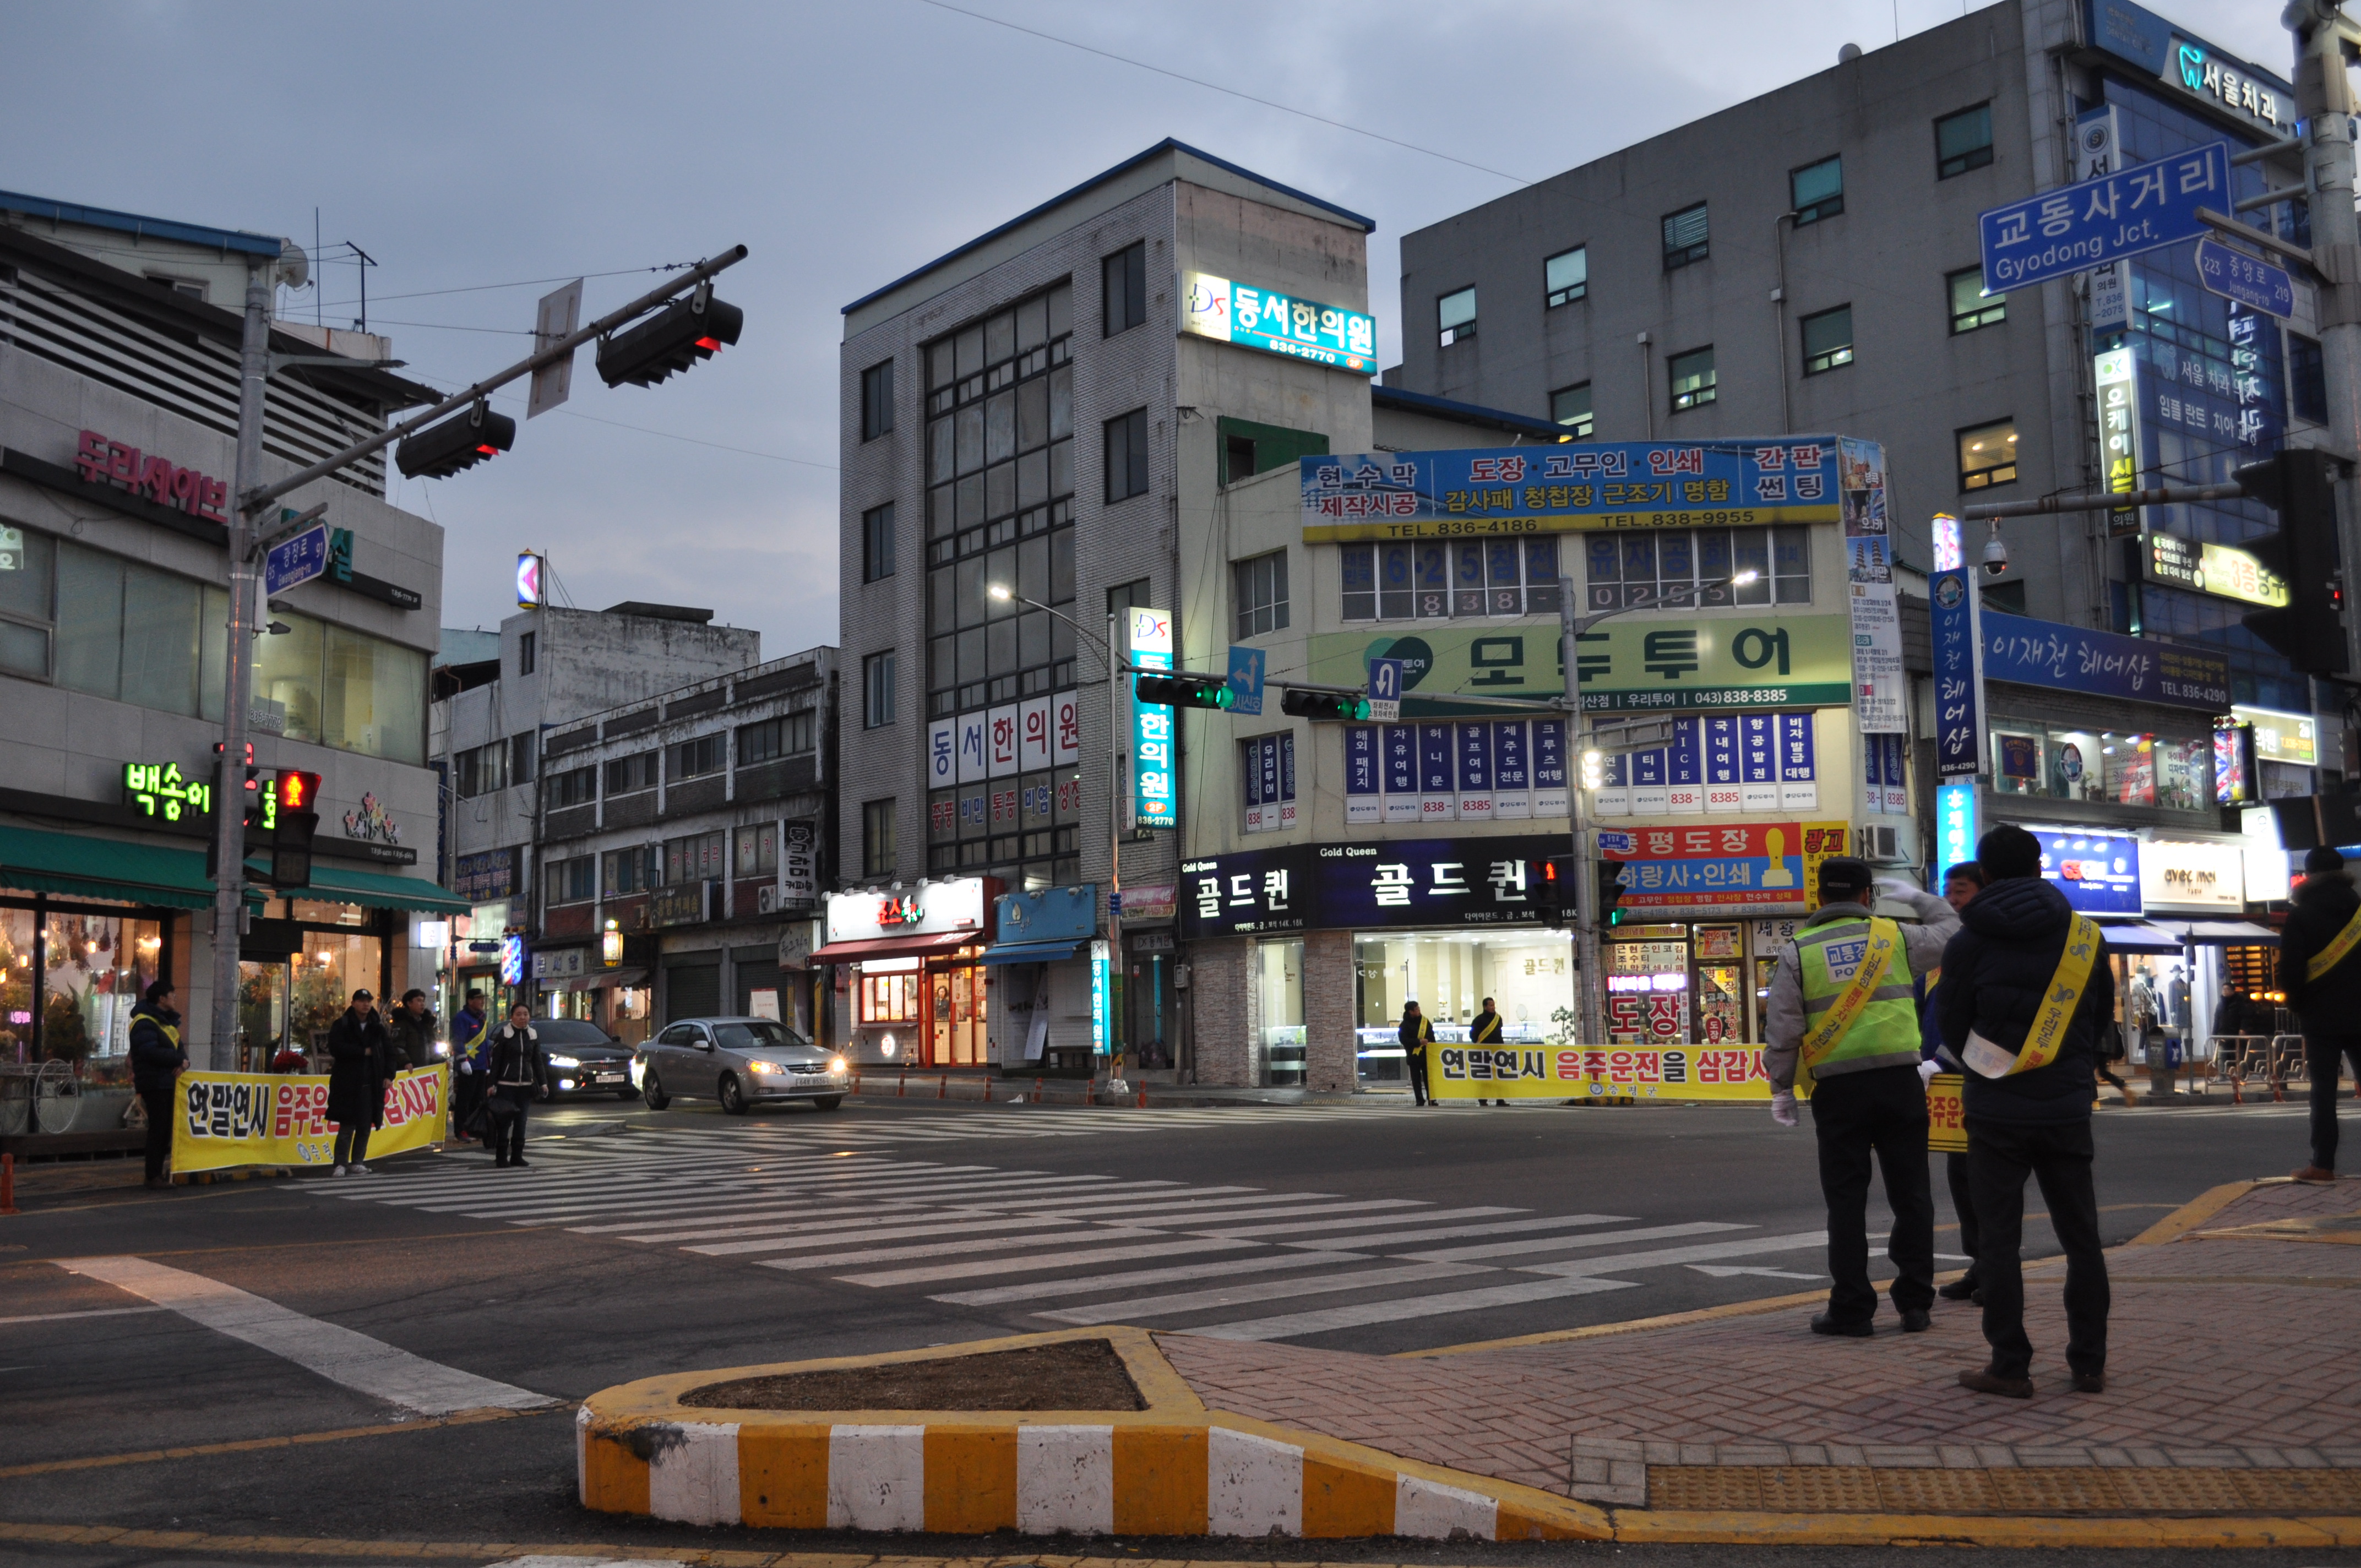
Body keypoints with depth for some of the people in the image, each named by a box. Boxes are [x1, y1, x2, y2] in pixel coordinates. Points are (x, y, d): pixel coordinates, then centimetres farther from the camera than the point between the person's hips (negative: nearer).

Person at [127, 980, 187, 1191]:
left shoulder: (167, 1021, 20)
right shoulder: (144, 1022, -11)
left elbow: (178, 1047, 16)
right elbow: (150, 1052, -24)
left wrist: (184, 1061, -6)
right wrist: (178, 1060, -18)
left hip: (167, 1081, 9)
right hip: (154, 1083, -9)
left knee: (166, 1128, 9)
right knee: (158, 1128, -8)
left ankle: (158, 1172, 15)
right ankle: (154, 1176, -3)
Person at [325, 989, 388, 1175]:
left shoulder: (377, 1027, 14)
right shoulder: (342, 1025, 1)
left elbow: (387, 1053, 18)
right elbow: (335, 1048, -13)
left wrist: (387, 1076, 6)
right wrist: (364, 1052, -12)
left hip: (370, 1085, 4)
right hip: (347, 1084, -4)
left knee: (365, 1126, 5)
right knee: (347, 1126, -6)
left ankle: (358, 1162, 14)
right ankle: (341, 1164, -1)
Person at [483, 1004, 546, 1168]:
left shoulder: (533, 1036, 9)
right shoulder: (504, 1035, -2)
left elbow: (537, 1061, 14)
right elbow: (495, 1061, -3)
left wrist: (542, 1083, 8)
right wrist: (492, 1084, -8)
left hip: (526, 1085, 4)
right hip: (506, 1085, -4)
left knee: (521, 1121, 5)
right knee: (504, 1121, -5)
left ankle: (517, 1156, 12)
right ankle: (501, 1157, 0)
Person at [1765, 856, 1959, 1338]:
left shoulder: (1797, 952, 1)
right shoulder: (1896, 937, 3)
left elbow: (1784, 1031, -1)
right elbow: (1951, 931, 22)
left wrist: (1782, 1088, 9)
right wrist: (1913, 897, 33)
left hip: (1838, 1088, -1)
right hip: (1900, 1081, 1)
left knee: (1846, 1200, 5)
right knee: (1911, 1195, 10)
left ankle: (1851, 1310, 6)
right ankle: (1915, 1304, 14)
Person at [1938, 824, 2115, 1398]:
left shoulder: (1968, 945, -6)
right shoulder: (2086, 937, 1)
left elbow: (1953, 1033, 1)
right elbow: (2102, 1020, 11)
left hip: (1998, 1114, -3)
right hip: (2068, 1109, 3)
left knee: (1998, 1240, 3)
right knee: (2081, 1238, 12)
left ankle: (2011, 1367, 3)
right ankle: (2089, 1363, 17)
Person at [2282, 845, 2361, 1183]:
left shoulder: (2300, 915, -6)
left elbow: (2290, 969, -9)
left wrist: (2298, 1004, 6)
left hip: (2321, 1015, -3)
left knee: (2324, 1089, -1)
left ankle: (2323, 1164, -4)